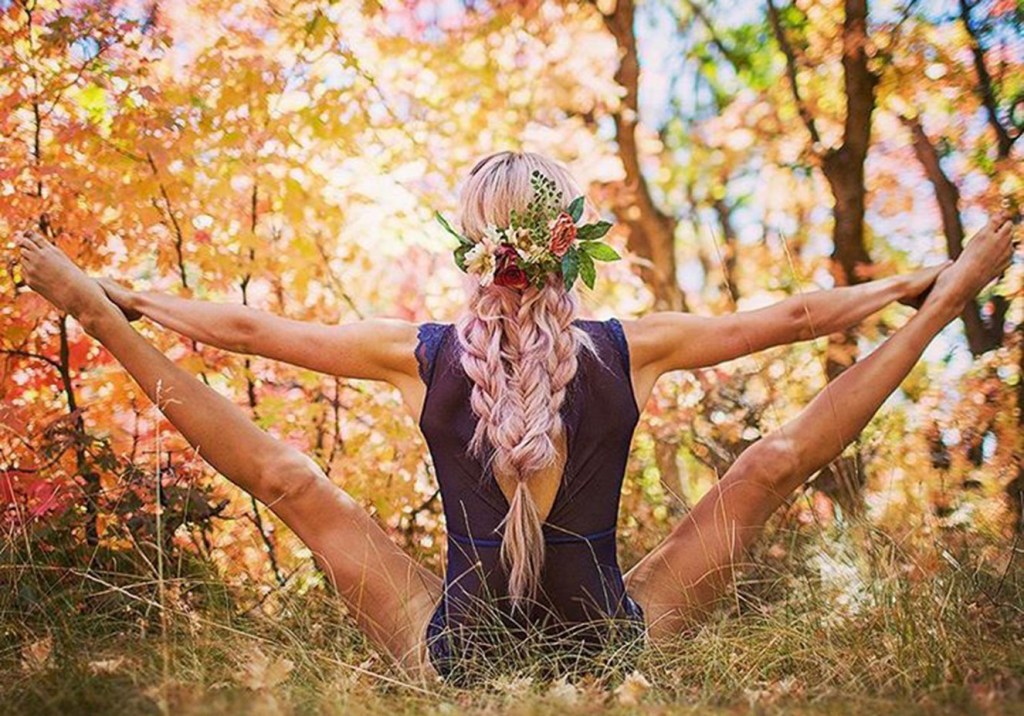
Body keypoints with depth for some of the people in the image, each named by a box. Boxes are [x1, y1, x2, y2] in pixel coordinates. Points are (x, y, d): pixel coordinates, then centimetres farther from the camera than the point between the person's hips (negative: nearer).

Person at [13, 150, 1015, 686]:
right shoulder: (632, 350, -10)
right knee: (774, 460, 5)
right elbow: (798, 316, 2)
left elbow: (245, 327, 0)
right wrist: (938, 290, 17)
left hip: (456, 660, 0)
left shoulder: (420, 354, -10)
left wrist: (111, 306, 15)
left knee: (291, 480, 7)